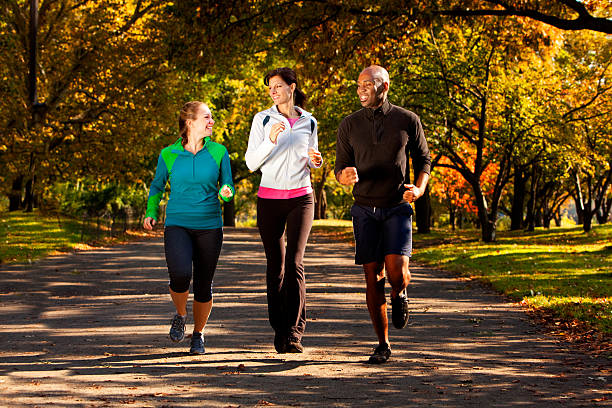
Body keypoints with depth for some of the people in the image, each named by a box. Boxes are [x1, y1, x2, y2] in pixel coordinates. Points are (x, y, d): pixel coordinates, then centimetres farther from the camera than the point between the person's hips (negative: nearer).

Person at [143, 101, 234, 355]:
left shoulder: (218, 152, 3)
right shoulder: (169, 155, 1)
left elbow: (227, 188, 8)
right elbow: (157, 186, 17)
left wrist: (226, 193, -14)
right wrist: (151, 212, 5)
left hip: (209, 227, 1)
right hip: (177, 225, -1)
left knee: (203, 286, 2)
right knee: (180, 275, -24)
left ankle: (198, 334, 26)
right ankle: (180, 315, 7)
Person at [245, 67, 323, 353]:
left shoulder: (309, 122, 8)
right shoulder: (263, 119, 2)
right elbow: (251, 163, -4)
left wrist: (315, 160, -4)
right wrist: (270, 141, -20)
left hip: (301, 198, 0)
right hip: (269, 198, 0)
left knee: (294, 262, -13)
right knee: (275, 265, 2)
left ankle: (294, 332, -14)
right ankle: (279, 330, 13)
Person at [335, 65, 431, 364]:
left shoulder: (407, 121, 0)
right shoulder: (349, 125, 3)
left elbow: (423, 160, 9)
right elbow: (340, 169, 6)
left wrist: (419, 189, -11)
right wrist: (346, 177, -19)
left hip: (397, 207, -1)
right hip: (365, 210, 2)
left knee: (396, 271, -18)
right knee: (373, 277, 0)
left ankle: (399, 295, 20)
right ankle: (383, 345, 11)